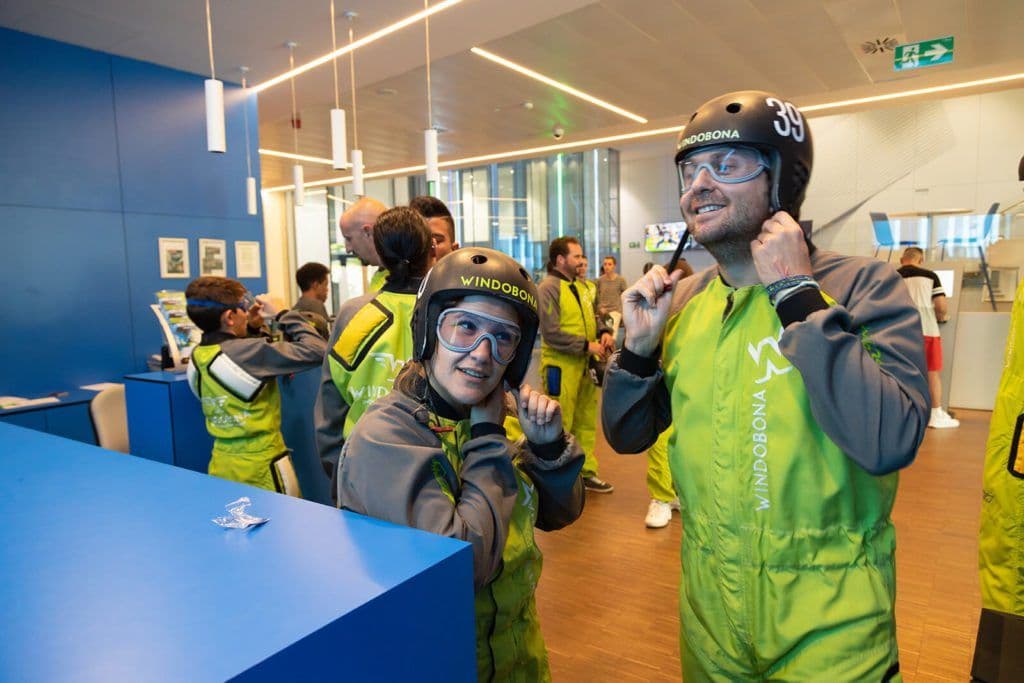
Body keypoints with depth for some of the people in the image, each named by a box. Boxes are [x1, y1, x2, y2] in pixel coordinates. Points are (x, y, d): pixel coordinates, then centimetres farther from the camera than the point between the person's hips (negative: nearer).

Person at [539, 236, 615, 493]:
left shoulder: (580, 286, 13)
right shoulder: (548, 288, -13)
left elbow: (592, 317, 22)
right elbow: (551, 333, -19)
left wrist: (604, 332, 1)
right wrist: (587, 345, -19)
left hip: (585, 364, 8)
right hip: (561, 366, -8)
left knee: (586, 422, 16)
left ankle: (586, 473, 29)